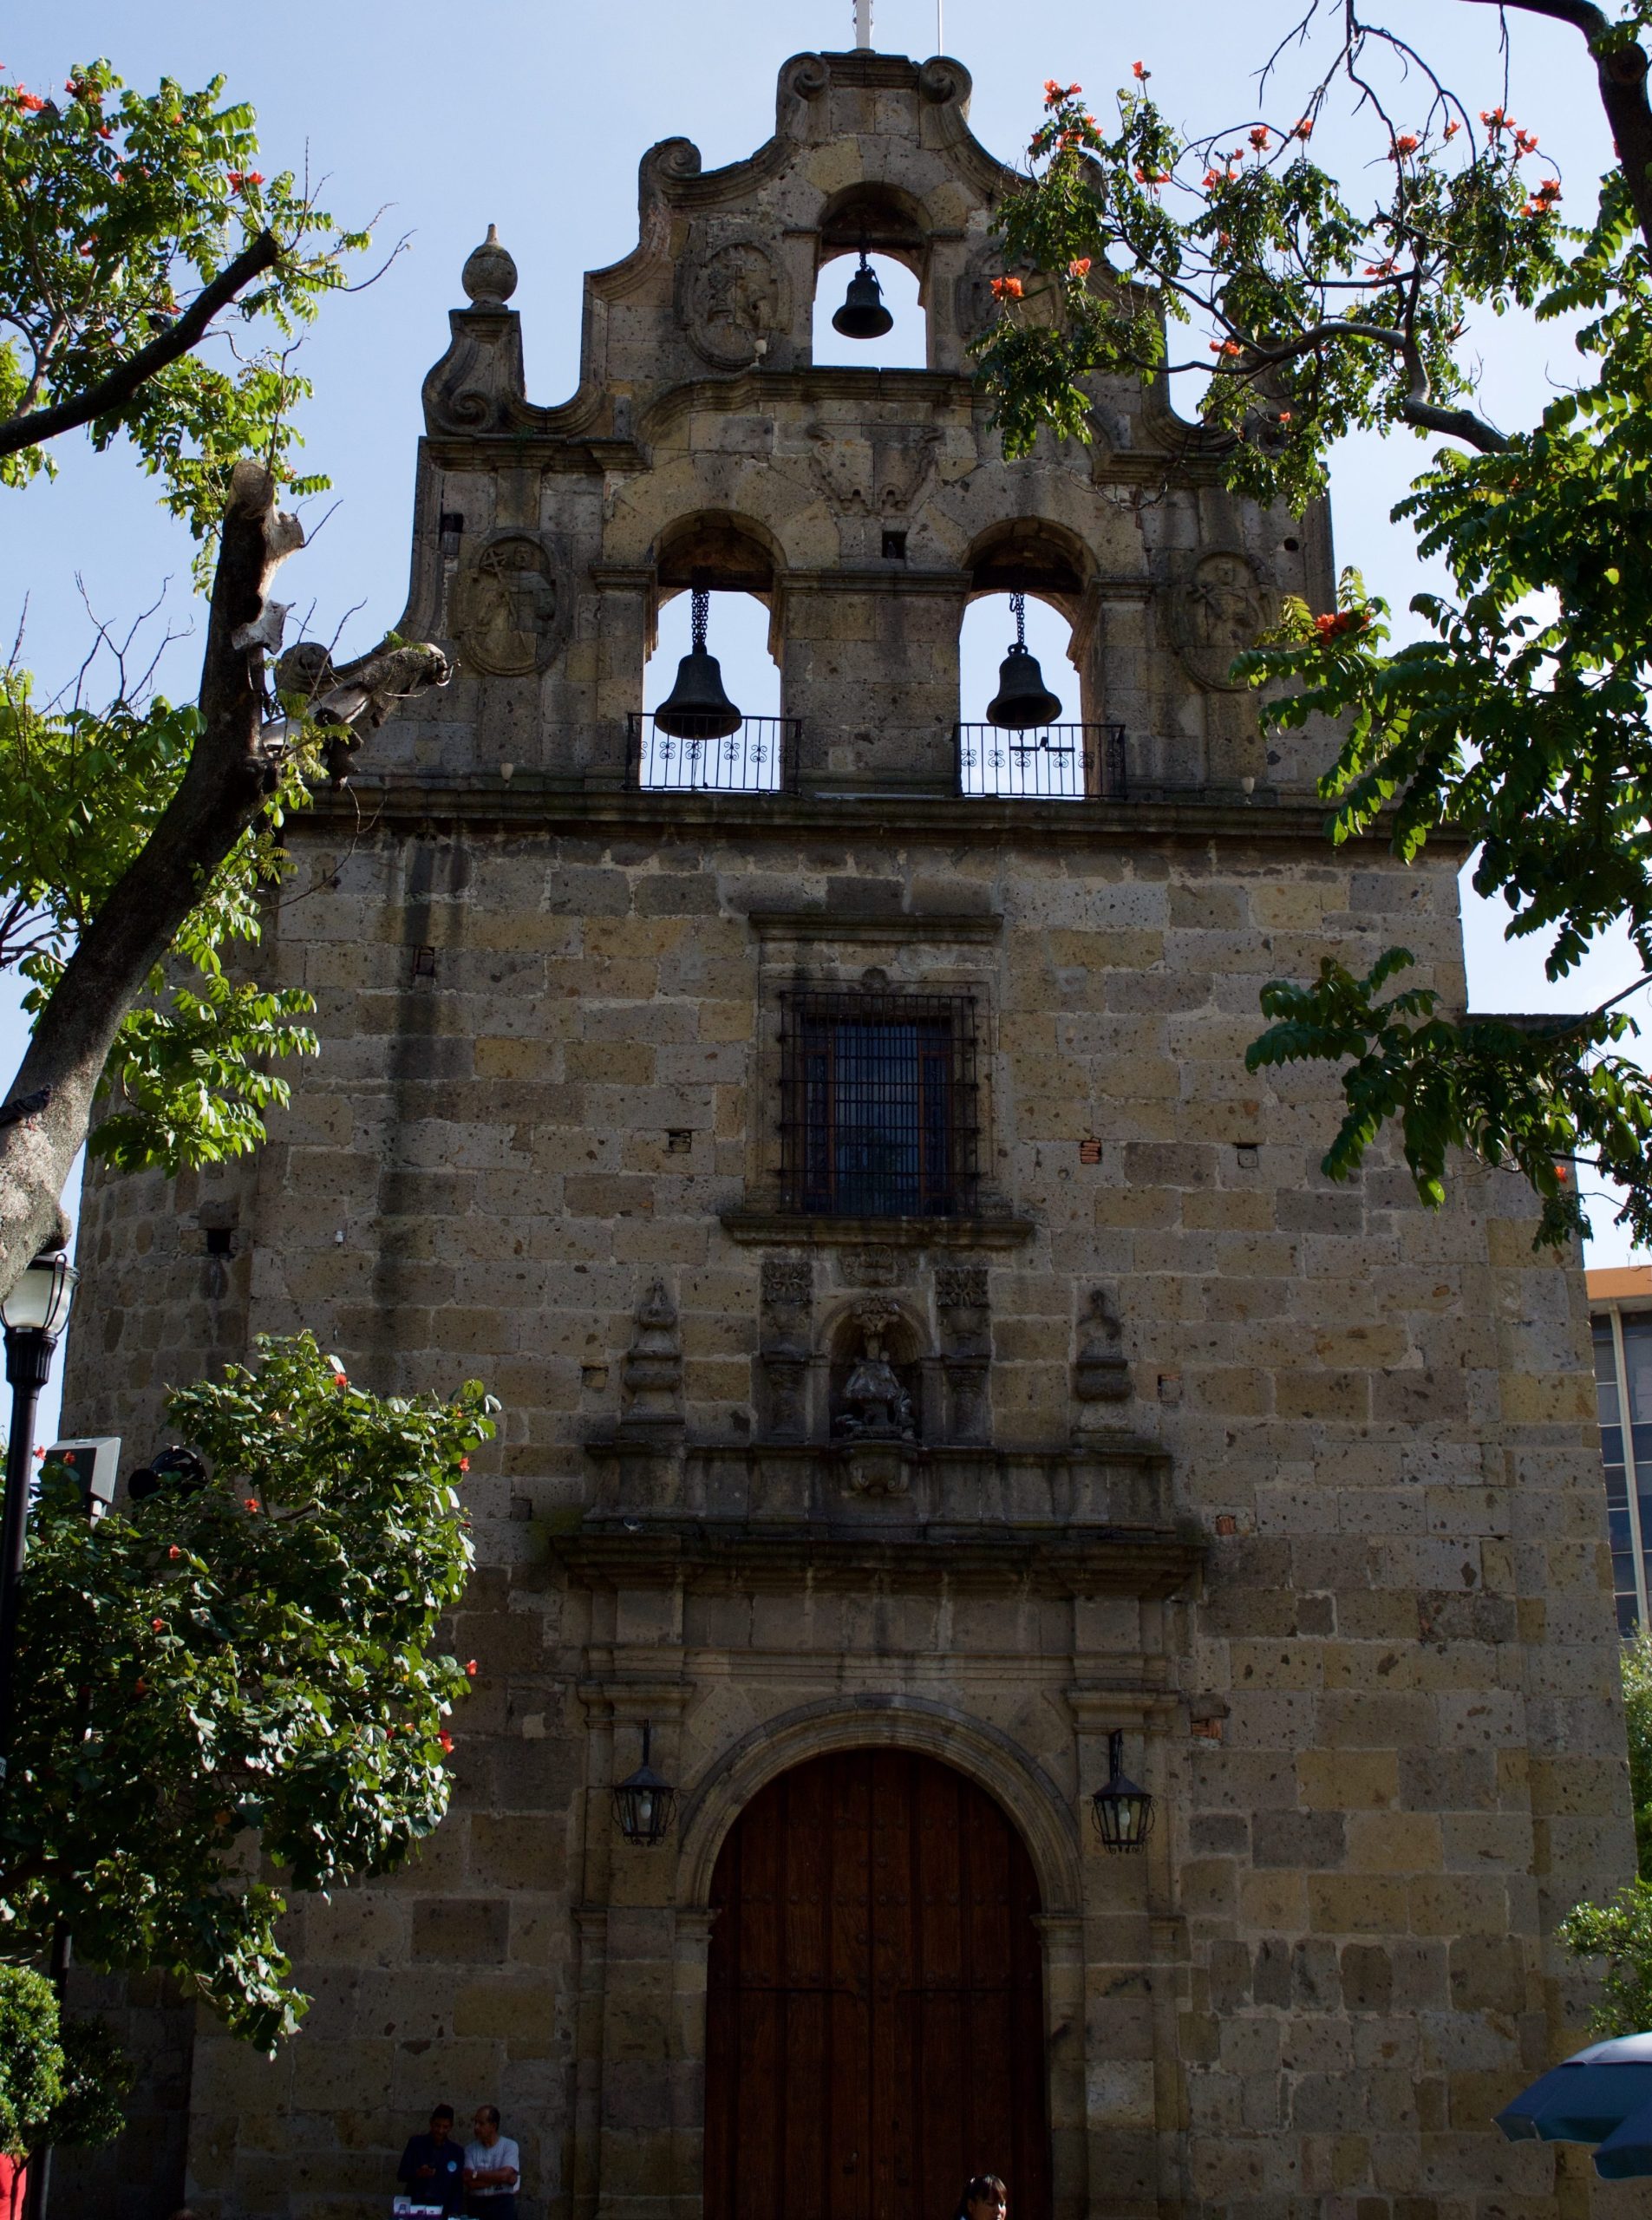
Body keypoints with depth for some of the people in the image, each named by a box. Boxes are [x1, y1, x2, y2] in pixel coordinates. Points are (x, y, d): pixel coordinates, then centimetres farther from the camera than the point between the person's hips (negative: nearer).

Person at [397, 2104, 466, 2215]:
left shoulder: (457, 2151, 4)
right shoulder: (415, 2143, 3)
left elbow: (457, 2188, 3)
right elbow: (401, 2174, 0)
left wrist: (454, 2215, -9)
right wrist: (417, 2173, -20)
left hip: (442, 2210, 0)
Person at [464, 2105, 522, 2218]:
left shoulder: (509, 2146, -2)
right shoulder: (471, 2148, 4)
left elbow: (505, 2175, -16)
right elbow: (470, 2183, -7)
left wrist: (476, 2174, -9)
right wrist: (497, 2178, -12)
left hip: (503, 2206, -2)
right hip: (477, 2205, 2)